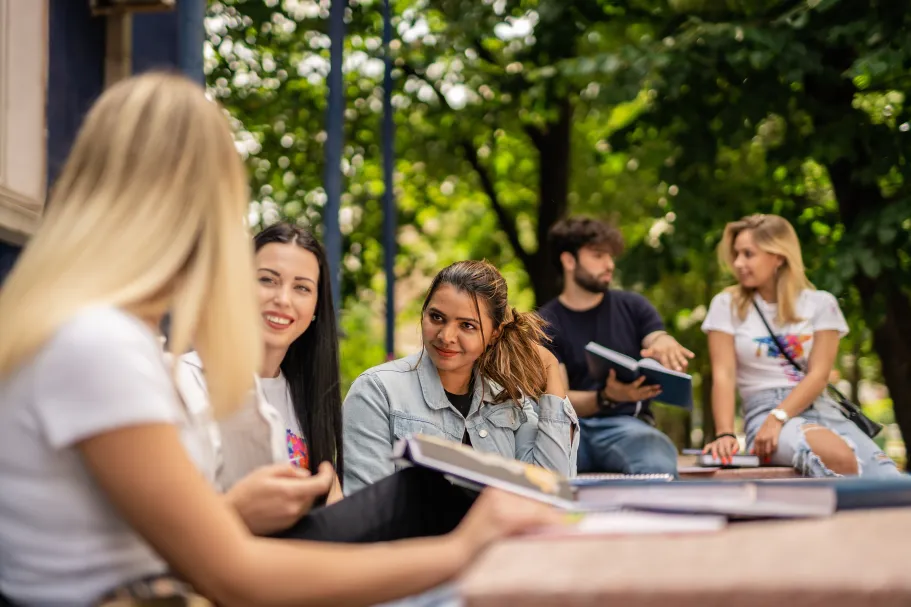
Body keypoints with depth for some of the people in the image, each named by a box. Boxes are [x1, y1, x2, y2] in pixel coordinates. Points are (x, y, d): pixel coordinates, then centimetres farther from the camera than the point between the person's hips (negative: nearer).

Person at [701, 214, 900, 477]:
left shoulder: (820, 304, 9)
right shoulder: (727, 305, 7)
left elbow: (818, 374, -1)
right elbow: (723, 375, -3)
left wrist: (778, 418, -17)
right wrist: (724, 434, -19)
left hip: (821, 409, 3)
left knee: (889, 482, -25)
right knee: (840, 459, -35)